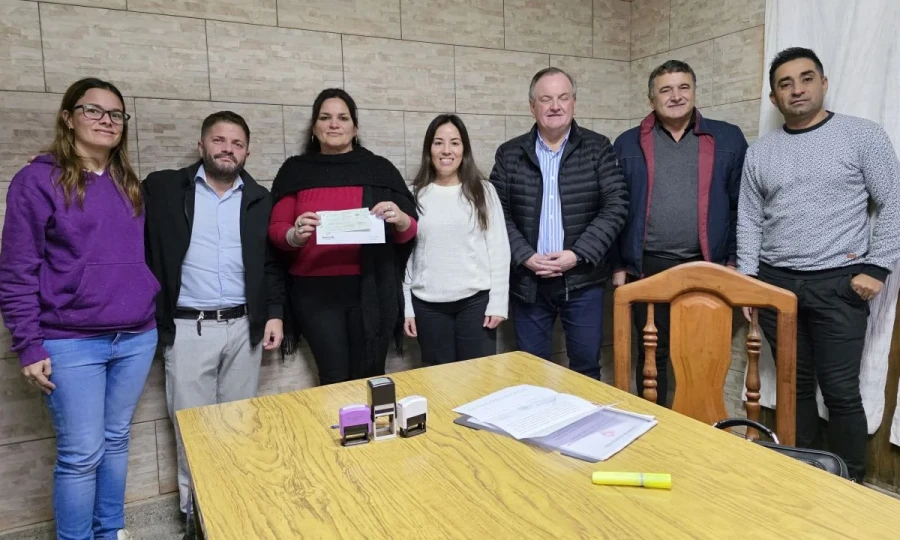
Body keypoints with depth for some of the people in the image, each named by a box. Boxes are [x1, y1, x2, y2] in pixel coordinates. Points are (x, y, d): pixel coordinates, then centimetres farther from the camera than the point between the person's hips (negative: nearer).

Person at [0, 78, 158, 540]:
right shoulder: (37, 180, -5)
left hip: (137, 338, 5)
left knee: (116, 441, 16)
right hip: (71, 343, -5)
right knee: (81, 454, 2)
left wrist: (151, 309, 11)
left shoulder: (129, 185, 10)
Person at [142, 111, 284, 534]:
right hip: (188, 328, -2)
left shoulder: (260, 200, 7)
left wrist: (275, 313, 2)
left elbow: (273, 263, 9)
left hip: (244, 327, 2)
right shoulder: (163, 189, 2)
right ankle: (196, 507, 25)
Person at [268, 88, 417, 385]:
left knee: (369, 378, 4)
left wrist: (400, 219, -15)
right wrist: (295, 235, -16)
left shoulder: (380, 169, 8)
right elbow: (276, 230, 6)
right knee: (334, 377, -4)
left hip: (371, 290, 1)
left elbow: (409, 232, 7)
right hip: (315, 291, 0)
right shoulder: (295, 171, 8)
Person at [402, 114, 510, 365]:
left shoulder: (484, 191, 2)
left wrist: (498, 302, -5)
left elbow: (499, 249, 0)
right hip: (428, 305, 1)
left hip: (476, 300, -1)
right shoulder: (416, 195, 5)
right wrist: (406, 307, 4)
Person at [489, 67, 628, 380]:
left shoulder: (598, 148, 3)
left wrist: (578, 255, -13)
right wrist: (524, 257, -11)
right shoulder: (509, 154, 5)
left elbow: (616, 206, -4)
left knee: (586, 365, 9)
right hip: (528, 281, 1)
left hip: (582, 279, -1)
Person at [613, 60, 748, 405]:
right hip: (647, 266, 0)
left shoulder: (727, 138, 5)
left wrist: (734, 258, 0)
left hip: (707, 266, 1)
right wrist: (618, 264, 1)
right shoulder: (628, 144, 5)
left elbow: (741, 204, 5)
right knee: (653, 352, 9)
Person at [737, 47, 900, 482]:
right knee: (795, 384, 11)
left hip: (838, 284, -3)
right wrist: (748, 277, 1)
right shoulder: (759, 152, 10)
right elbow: (749, 220, 10)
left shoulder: (862, 135, 1)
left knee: (841, 390, -1)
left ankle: (851, 484, 17)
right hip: (775, 283, 3)